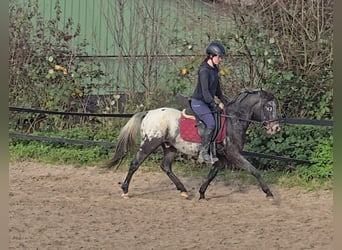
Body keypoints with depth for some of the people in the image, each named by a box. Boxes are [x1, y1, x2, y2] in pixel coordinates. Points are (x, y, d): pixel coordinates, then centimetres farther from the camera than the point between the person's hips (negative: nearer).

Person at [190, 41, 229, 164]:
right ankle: (203, 152, -18)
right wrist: (215, 105, -24)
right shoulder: (204, 70, -18)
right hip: (198, 102, -10)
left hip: (207, 102, 10)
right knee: (211, 123, -25)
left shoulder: (214, 69, 11)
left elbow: (217, 89, 22)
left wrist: (224, 101, 15)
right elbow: (205, 91, -24)